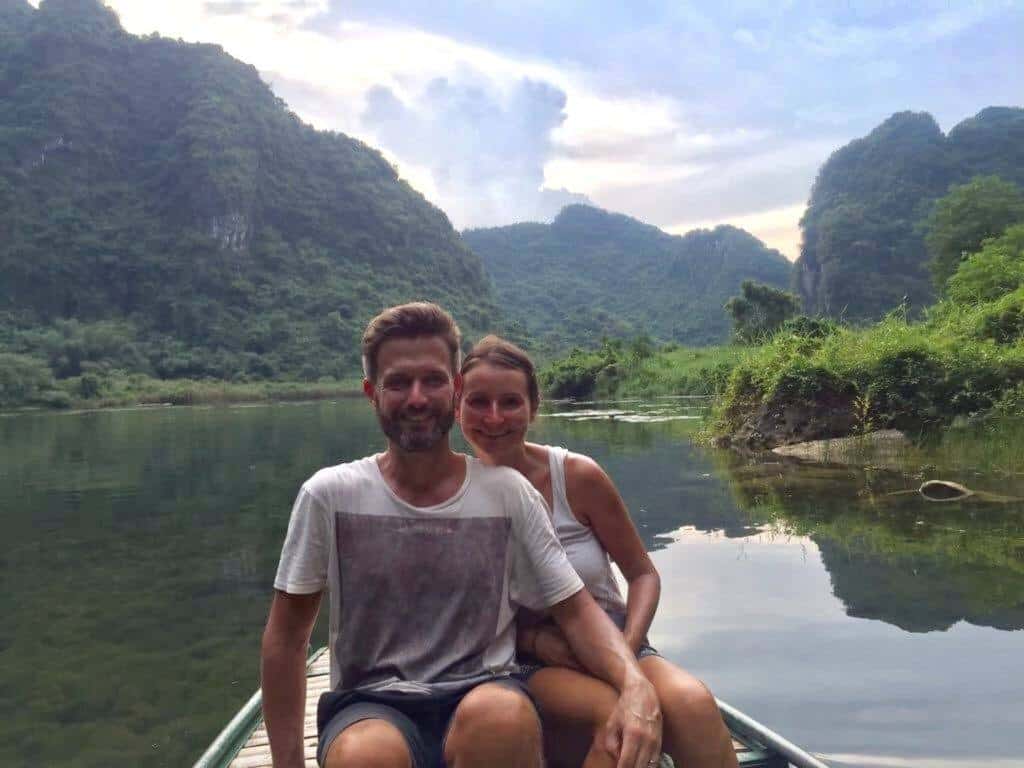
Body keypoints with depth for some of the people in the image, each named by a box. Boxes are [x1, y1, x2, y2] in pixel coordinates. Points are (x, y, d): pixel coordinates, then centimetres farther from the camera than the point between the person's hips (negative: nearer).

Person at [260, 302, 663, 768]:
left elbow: (575, 610, 0)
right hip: (369, 706, -1)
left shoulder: (509, 493, -1)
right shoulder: (330, 495, -3)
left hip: (482, 696, 1)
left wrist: (635, 683, -19)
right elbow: (286, 637, 4)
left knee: (501, 714, -35)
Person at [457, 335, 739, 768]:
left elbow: (643, 574, 2)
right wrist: (535, 641, -17)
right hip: (528, 665, -1)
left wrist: (628, 647, -16)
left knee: (692, 703, -31)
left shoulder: (578, 476, -6)